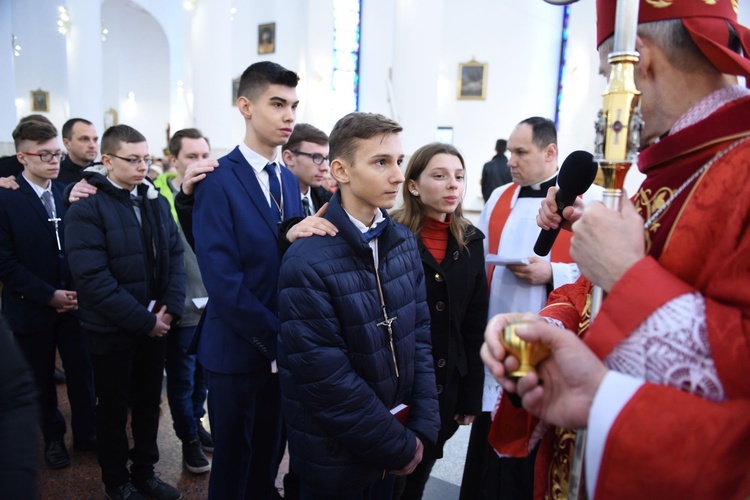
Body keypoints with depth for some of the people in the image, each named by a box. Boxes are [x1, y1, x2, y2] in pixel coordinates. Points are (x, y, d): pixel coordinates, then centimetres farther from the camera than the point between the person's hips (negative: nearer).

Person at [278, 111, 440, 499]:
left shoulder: (404, 242, -2)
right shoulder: (308, 262, -23)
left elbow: (420, 335, 2)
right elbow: (327, 380, -22)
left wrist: (422, 427, -5)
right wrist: (399, 446, -13)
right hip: (336, 459, -5)